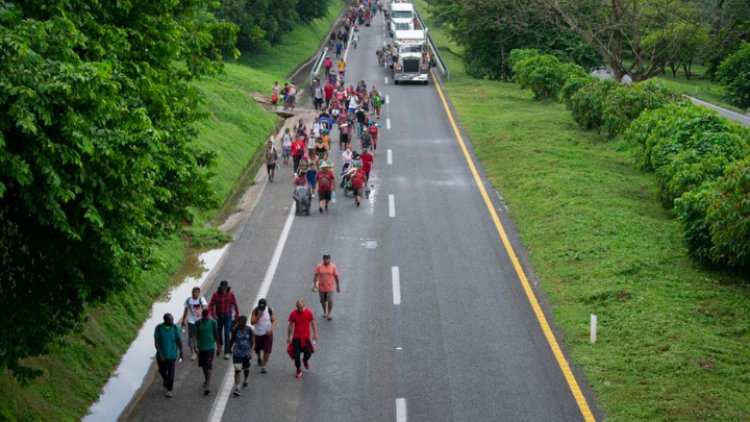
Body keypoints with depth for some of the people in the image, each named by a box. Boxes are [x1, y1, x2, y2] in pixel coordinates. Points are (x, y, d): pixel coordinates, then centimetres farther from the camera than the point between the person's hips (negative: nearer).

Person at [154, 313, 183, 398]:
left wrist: (181, 352, 5)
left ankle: (169, 390, 5)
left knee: (170, 372, -5)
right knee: (162, 371, 18)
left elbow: (179, 341, 1)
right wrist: (160, 354, -18)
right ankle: (165, 380, 49)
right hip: (161, 355, 1)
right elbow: (156, 342, -10)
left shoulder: (175, 328, -8)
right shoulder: (158, 328, -10)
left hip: (172, 355, -1)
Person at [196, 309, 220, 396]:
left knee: (208, 366, -11)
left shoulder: (213, 322, -6)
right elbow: (196, 335, -4)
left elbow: (216, 335, 3)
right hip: (201, 347, 3)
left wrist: (218, 347, 7)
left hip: (210, 347, -3)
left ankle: (207, 385, -17)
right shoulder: (198, 323, -4)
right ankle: (206, 380, 40)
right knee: (203, 365, 18)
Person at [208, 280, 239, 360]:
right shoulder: (216, 294, -10)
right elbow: (211, 305, -6)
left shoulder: (231, 294, -10)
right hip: (219, 317, 2)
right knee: (219, 332, 18)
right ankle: (220, 345, 48)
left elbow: (235, 305, 0)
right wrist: (213, 315, -17)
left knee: (227, 334, -8)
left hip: (227, 317, -2)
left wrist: (237, 316, 4)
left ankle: (226, 352, -4)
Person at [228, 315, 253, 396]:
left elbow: (251, 341, 0)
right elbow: (232, 340, 3)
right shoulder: (235, 330, -9)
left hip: (246, 353, 2)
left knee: (246, 368, 20)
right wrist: (229, 349, 7)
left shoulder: (249, 330, -7)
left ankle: (245, 381, 49)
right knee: (237, 370, -10)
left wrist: (251, 351, -7)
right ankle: (237, 388, -14)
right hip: (237, 352, -2)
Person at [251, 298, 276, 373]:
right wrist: (258, 316, -30)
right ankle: (259, 357, 50)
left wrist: (271, 329, -22)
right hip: (258, 333, 1)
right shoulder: (255, 311, -12)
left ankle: (264, 366, 7)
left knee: (267, 350, -7)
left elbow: (274, 321, -5)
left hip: (267, 333, -1)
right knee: (257, 349, 15)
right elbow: (252, 322, -14)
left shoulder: (270, 310, -12)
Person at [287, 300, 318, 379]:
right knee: (296, 354, -3)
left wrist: (315, 334, 3)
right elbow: (291, 326, 2)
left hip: (306, 337, 0)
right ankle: (299, 370, 19)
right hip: (296, 337, 0)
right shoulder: (293, 314, -7)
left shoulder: (309, 312, -9)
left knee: (308, 353, -4)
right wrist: (288, 337, 6)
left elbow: (313, 323, 2)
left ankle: (305, 360, 35)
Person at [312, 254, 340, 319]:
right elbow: (315, 276, -5)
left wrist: (337, 286, 3)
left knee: (330, 301, -10)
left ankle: (329, 314, 7)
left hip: (330, 287, -2)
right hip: (321, 287, 2)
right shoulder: (319, 266, -7)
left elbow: (336, 276, -1)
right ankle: (324, 312, 37)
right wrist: (314, 285, -13)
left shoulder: (333, 266, -7)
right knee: (323, 301, 14)